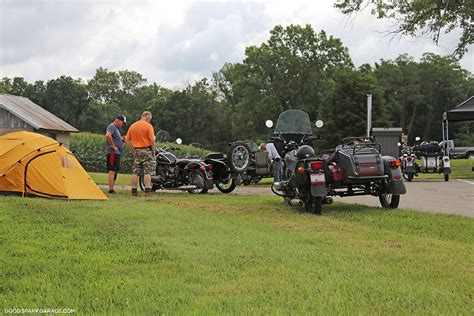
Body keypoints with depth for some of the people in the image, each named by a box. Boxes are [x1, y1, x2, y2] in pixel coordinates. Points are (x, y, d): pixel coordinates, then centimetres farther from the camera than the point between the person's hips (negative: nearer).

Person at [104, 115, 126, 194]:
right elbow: (108, 135, -28)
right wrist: (113, 146, -22)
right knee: (112, 170, -12)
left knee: (115, 171, 12)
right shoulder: (112, 126, -10)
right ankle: (111, 189, -14)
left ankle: (112, 189, 16)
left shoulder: (116, 128, 22)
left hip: (117, 152, 11)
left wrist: (122, 139, 14)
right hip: (113, 152, -11)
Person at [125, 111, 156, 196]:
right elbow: (152, 140, -14)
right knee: (148, 171, -2)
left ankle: (134, 190, 9)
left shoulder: (132, 126, 8)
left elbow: (127, 140, 8)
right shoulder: (148, 126, -8)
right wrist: (153, 151, -4)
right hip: (147, 150, -5)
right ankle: (147, 190, -7)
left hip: (136, 150, 5)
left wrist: (132, 150, 13)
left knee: (135, 172, 9)